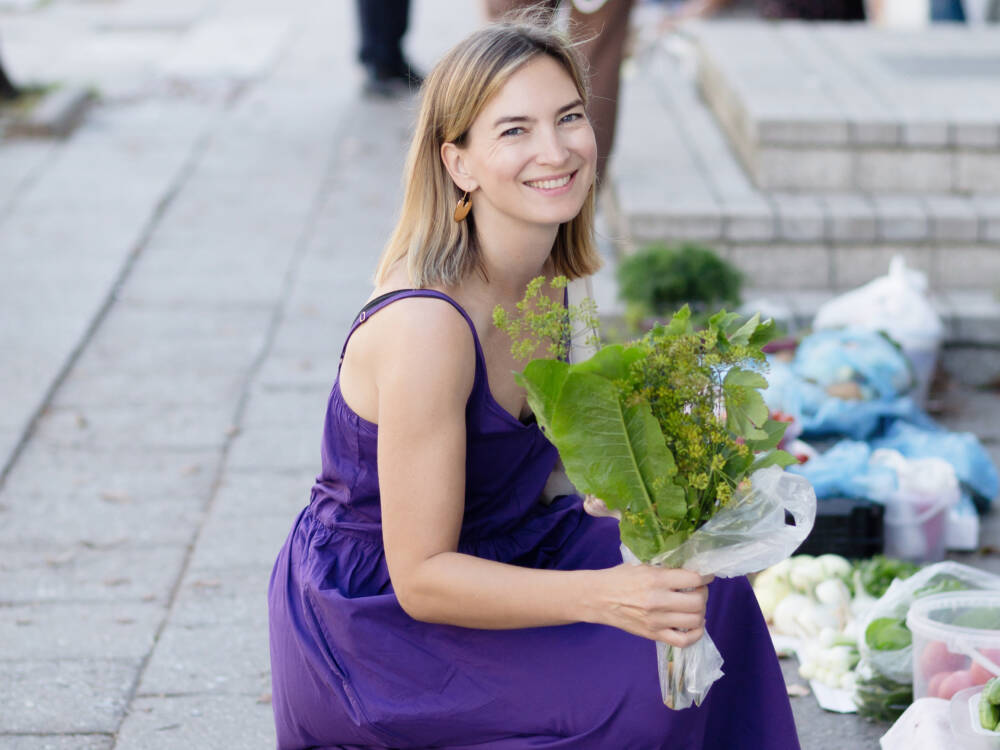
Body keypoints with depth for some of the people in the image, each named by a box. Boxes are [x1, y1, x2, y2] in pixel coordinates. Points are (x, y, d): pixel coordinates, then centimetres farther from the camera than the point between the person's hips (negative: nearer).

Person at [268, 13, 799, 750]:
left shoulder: (547, 276, -1)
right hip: (369, 616, -8)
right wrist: (607, 596, -36)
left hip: (482, 552, 8)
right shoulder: (426, 325, -28)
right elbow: (421, 577, -26)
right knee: (639, 689, -21)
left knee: (706, 590, -5)